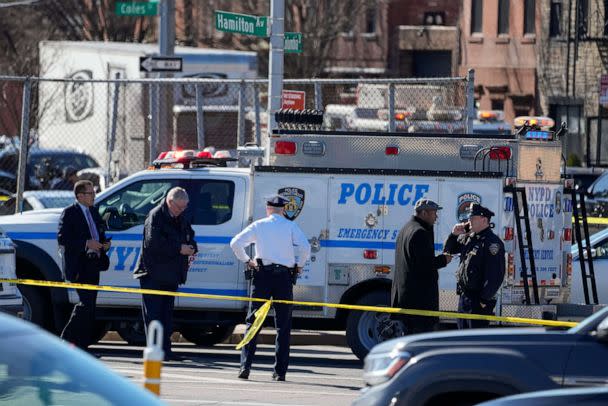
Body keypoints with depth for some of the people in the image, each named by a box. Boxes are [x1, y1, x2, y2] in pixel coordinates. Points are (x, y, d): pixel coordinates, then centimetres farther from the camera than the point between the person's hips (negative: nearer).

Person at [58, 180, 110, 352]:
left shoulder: (93, 212, 17)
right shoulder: (69, 213, -7)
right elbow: (62, 239, -14)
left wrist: (104, 244, 5)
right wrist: (86, 244, -21)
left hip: (93, 264, 8)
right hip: (79, 265, -8)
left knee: (89, 305, 7)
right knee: (86, 302, -16)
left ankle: (82, 345, 11)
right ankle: (67, 339, -9)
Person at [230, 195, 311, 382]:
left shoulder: (258, 225, 6)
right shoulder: (290, 226, 4)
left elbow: (236, 243, -2)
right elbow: (305, 246, -9)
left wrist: (246, 260, 9)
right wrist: (299, 265, 6)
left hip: (262, 275, 0)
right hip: (284, 277, 0)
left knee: (253, 321, 4)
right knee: (283, 326, 5)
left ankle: (245, 366, -7)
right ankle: (280, 371, 2)